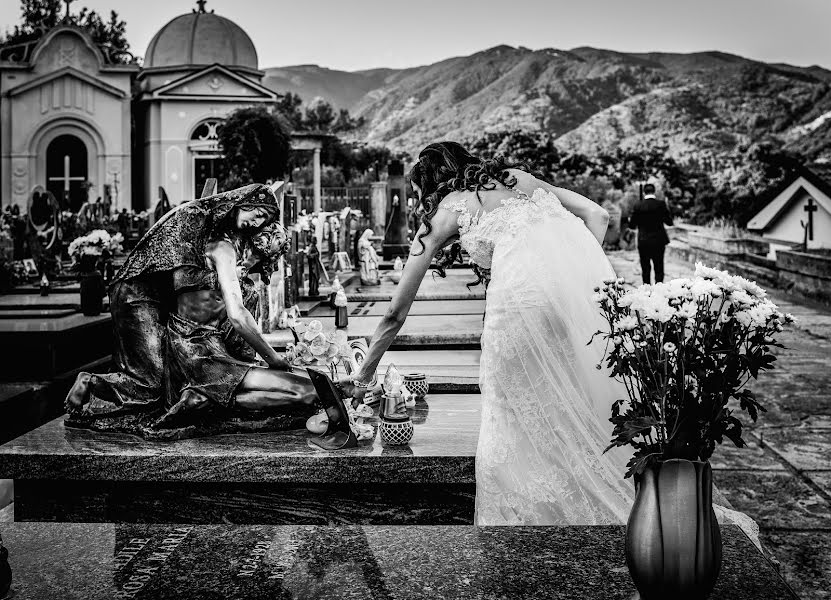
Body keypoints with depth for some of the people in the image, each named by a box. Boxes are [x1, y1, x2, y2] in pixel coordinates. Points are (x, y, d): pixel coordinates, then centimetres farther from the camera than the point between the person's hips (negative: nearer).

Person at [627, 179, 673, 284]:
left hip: (643, 242, 1)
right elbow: (669, 222, -2)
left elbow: (632, 225, 0)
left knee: (645, 269, 11)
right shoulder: (661, 204, -7)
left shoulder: (638, 206, -5)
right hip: (658, 241, -1)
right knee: (659, 269, 5)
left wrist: (630, 219, 20)